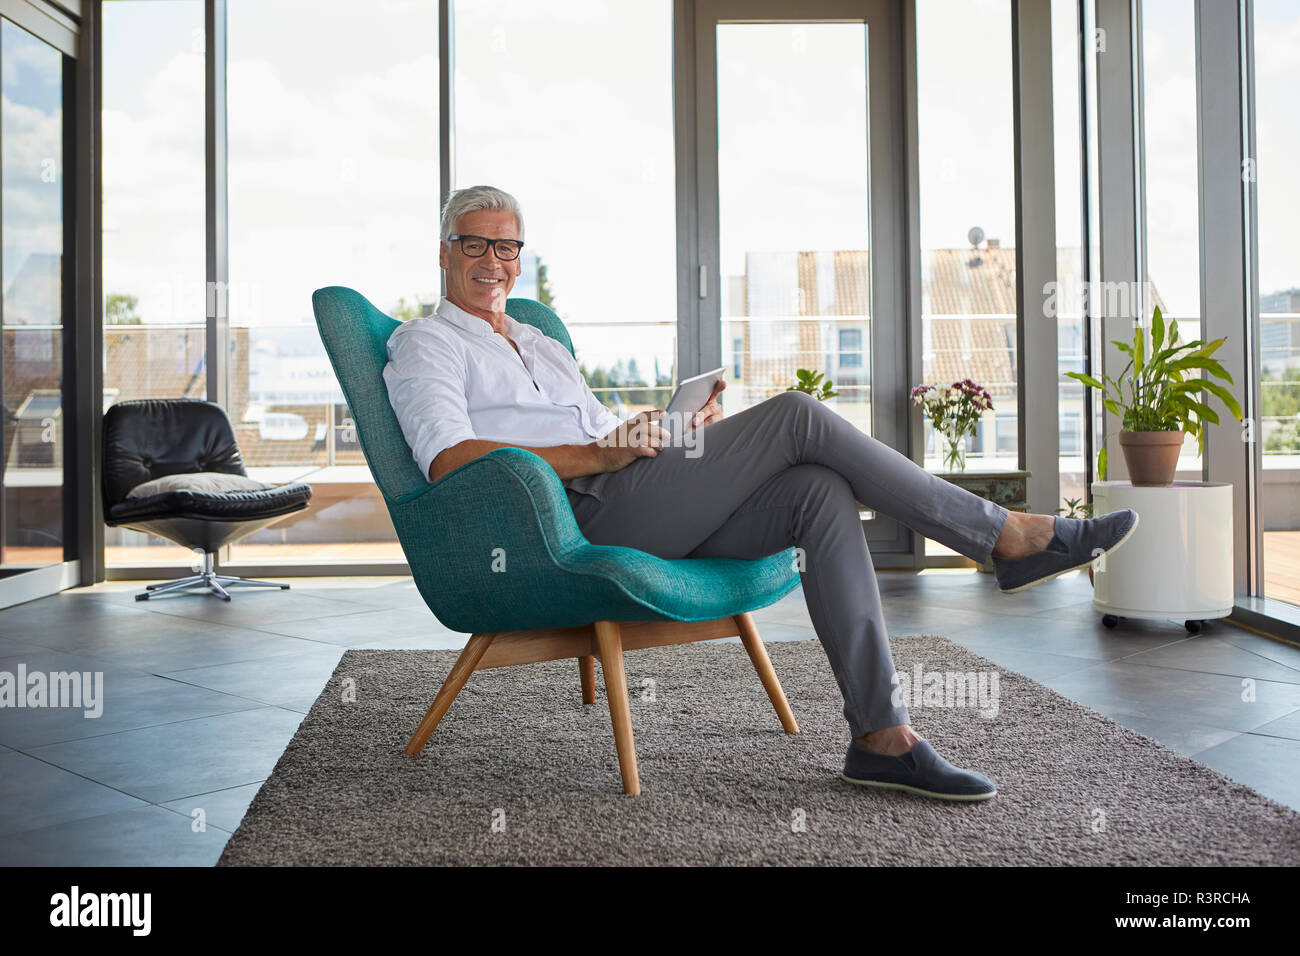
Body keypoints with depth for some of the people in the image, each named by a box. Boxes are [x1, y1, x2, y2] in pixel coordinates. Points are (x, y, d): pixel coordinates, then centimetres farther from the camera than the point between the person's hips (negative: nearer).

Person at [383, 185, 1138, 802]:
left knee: (821, 492, -17)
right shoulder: (425, 344, 9)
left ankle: (880, 735, -18)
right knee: (797, 416, -17)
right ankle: (1004, 538, -9)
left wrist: (682, 432, 5)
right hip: (576, 516, -7)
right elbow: (450, 460, -10)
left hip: (635, 502, 8)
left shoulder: (545, 346, 33)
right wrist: (601, 453, -16)